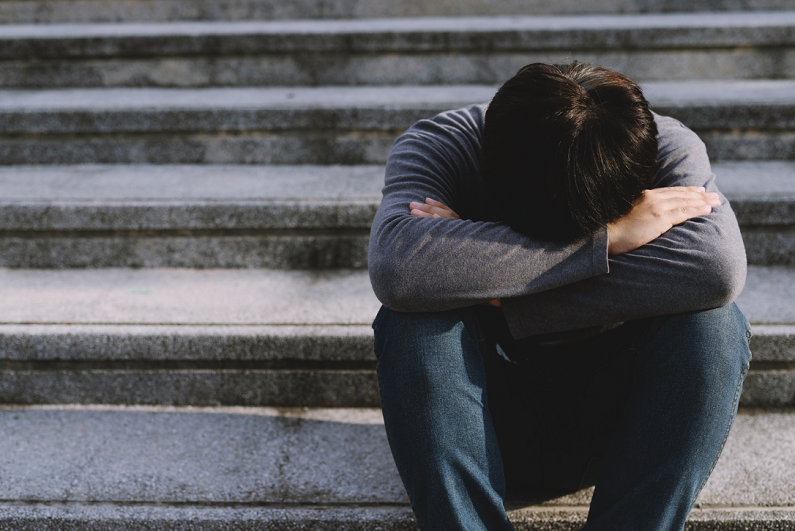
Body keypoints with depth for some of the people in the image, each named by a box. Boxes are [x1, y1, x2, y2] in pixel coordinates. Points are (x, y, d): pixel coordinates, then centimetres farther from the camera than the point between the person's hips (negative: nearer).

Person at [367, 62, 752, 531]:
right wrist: (607, 237, -37)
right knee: (412, 323, -30)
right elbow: (396, 271, -40)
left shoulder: (669, 149, -14)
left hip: (611, 422, 1)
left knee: (713, 325, -27)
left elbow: (719, 269, -35)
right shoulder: (438, 147, -18)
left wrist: (500, 298, -35)